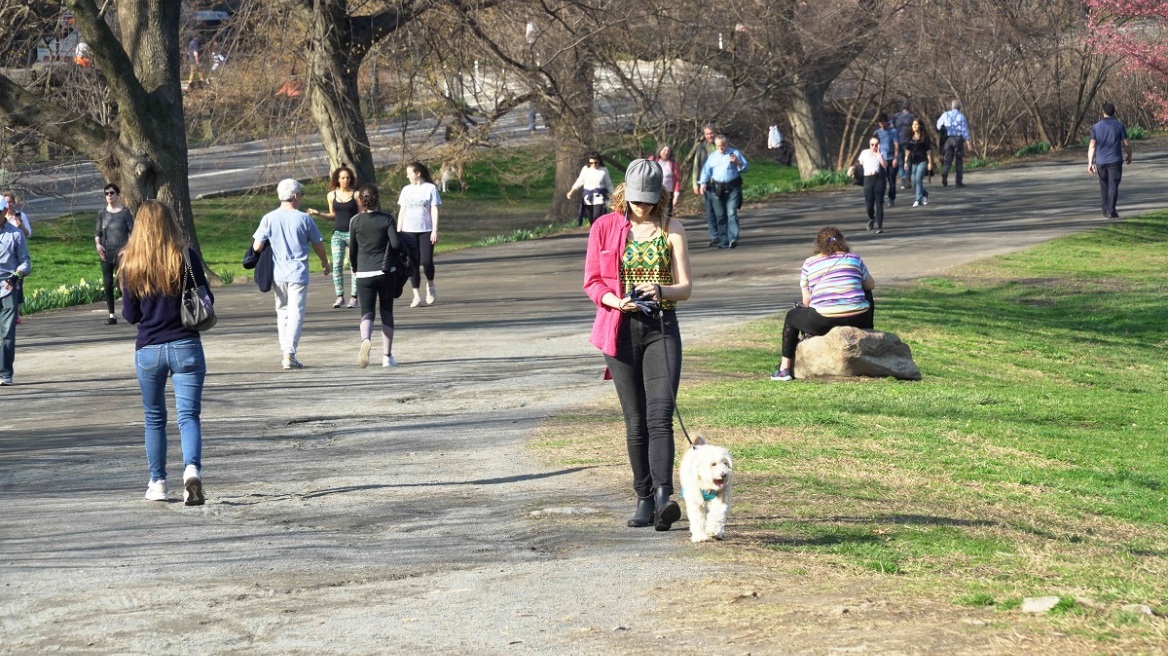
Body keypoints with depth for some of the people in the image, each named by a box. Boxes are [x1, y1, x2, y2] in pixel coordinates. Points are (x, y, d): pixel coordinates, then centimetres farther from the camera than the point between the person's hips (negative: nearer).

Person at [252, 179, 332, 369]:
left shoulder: (269, 218, -3)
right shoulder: (304, 219, -6)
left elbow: (257, 246, -8)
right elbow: (318, 246, 3)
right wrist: (325, 263, 23)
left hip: (277, 274, 3)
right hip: (297, 273, -3)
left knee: (282, 311, 17)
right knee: (296, 313, -2)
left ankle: (285, 352, 19)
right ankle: (290, 354, -12)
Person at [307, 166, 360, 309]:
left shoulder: (355, 195, -3)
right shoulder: (332, 195, 6)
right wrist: (318, 214, 4)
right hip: (338, 233, 3)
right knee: (337, 265, -6)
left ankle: (354, 297, 1)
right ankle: (339, 297, -5)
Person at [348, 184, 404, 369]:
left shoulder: (355, 221, 0)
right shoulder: (387, 219, -3)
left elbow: (352, 249, 5)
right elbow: (396, 244, -11)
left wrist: (354, 268, 22)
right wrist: (404, 244, 12)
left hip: (364, 273, 0)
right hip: (385, 271, 0)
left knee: (367, 312, 0)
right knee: (387, 312, 13)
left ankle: (366, 339, -33)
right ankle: (387, 355, 15)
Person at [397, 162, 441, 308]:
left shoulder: (430, 188, 0)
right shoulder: (406, 190, 12)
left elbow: (434, 210, -2)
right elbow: (402, 211, 14)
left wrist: (435, 230, -8)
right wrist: (398, 232, 10)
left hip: (425, 230, -3)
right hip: (409, 231, 3)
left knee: (426, 261, -11)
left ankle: (430, 285, 17)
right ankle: (416, 295, 3)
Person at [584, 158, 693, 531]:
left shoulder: (671, 230, 6)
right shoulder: (604, 227, 5)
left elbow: (684, 287, 2)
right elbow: (592, 282, 5)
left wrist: (660, 290, -20)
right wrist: (616, 301, -15)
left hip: (662, 328, -1)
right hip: (621, 330, 1)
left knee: (660, 415, -15)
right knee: (635, 421, 4)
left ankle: (663, 497, -27)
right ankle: (644, 500, 12)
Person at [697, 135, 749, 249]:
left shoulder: (735, 153, 7)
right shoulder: (712, 156, 17)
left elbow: (745, 167, 7)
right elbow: (706, 171, 14)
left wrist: (737, 162, -13)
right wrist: (703, 183, 0)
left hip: (732, 188, -3)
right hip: (717, 188, 3)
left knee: (732, 213, -15)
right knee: (720, 216, 4)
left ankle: (733, 239, -21)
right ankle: (723, 241, 10)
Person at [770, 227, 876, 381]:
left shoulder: (809, 264, 10)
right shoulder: (854, 259, 14)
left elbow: (806, 302, 10)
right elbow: (871, 285, 27)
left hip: (822, 323, -2)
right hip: (857, 320, 2)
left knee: (792, 316, 28)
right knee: (867, 294, 36)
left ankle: (785, 368, 21)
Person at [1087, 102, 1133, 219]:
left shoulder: (1096, 127, 1)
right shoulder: (1119, 125, -2)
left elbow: (1092, 146, -2)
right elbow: (1126, 144, -1)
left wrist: (1090, 163, 0)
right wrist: (1129, 156, 17)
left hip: (1100, 161, 2)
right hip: (1115, 161, -2)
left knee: (1104, 186, 16)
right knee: (1113, 186, -4)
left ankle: (1106, 210, 24)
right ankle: (1111, 211, -14)